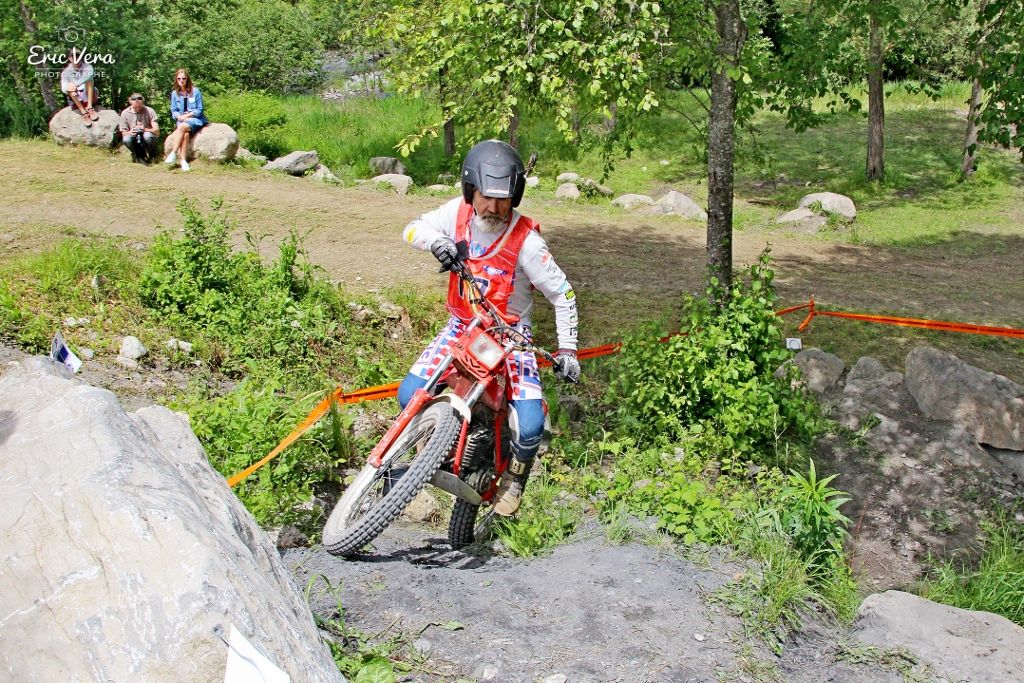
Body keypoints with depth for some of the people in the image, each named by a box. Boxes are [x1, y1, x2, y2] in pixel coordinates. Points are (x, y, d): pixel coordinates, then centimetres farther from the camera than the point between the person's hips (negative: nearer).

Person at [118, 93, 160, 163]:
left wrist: (144, 129, -31)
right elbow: (123, 133, -1)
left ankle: (152, 155, -4)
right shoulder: (125, 113, -2)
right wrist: (129, 132, -25)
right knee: (126, 139, -31)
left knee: (147, 135, -36)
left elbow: (156, 130, -12)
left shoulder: (149, 111, -7)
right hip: (135, 140, 2)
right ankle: (140, 156, -1)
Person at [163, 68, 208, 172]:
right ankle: (183, 161, -37)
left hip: (195, 119, -2)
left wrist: (187, 115, -11)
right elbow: (173, 110, 11)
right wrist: (179, 116, -10)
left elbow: (199, 110, -2)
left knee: (182, 127, -34)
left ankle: (173, 154, -33)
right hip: (181, 120, 2)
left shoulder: (195, 91, -1)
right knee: (185, 134, -31)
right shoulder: (174, 93, 9)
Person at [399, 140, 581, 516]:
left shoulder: (526, 241, -21)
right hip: (461, 326, 4)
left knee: (529, 425, -20)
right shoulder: (459, 212, -10)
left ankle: (514, 478, 15)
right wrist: (435, 239, -24)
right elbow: (413, 228, 0)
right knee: (409, 395, -11)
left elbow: (562, 294, -13)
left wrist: (567, 348, -17)